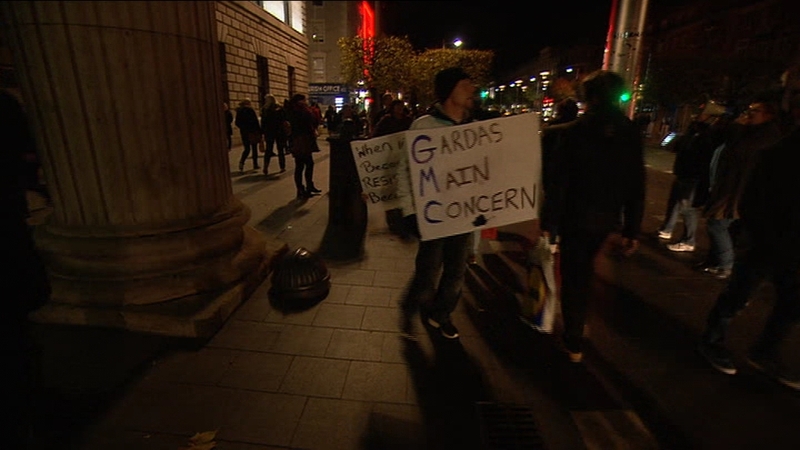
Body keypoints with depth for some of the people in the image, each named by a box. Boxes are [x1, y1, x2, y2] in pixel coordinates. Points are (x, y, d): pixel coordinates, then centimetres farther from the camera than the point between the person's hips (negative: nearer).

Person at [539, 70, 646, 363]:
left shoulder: (573, 132, -11)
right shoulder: (631, 133, 1)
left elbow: (558, 182, -15)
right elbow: (636, 187, 1)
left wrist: (549, 223, -10)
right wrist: (632, 230, 6)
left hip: (575, 217, -4)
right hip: (608, 220, 5)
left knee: (573, 278, 7)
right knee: (584, 273, 24)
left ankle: (574, 344, 15)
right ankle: (576, 330, 43)